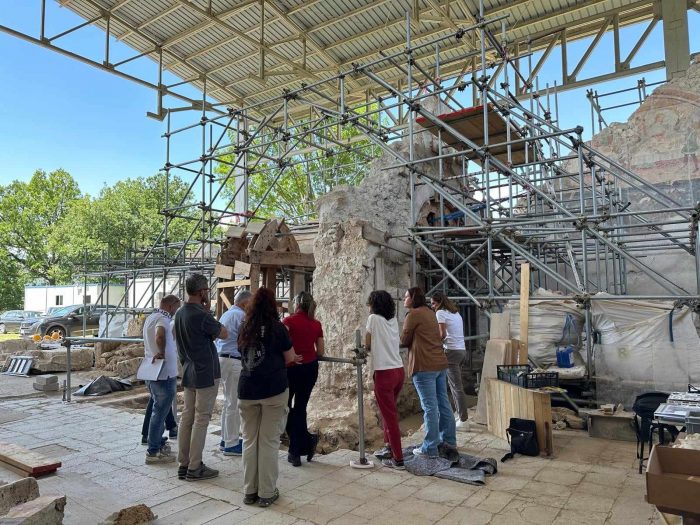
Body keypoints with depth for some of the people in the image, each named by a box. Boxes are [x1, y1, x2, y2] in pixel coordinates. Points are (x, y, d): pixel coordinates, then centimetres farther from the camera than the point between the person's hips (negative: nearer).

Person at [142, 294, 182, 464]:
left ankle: (159, 443, 32)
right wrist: (162, 353, -25)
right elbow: (160, 336, -38)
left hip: (151, 372, 10)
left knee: (159, 409, 20)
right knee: (160, 411, -2)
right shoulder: (163, 318, -18)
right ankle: (153, 452, 5)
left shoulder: (150, 317, 14)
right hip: (164, 373, -10)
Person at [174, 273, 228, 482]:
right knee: (201, 420, 0)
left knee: (187, 417, 13)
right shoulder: (201, 315, -21)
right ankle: (194, 468, 7)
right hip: (206, 373, -9)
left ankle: (184, 464, 20)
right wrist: (209, 312, -6)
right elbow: (224, 334, -9)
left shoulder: (179, 313, 6)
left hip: (189, 372, 9)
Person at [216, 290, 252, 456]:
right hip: (234, 362, -10)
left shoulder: (225, 314, 17)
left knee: (229, 402, 18)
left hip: (222, 359, 10)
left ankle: (226, 439, 27)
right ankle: (231, 445, 4)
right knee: (234, 403, -3)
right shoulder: (241, 315, -13)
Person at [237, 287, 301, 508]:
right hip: (274, 390, -4)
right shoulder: (277, 327, -6)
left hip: (247, 390, 4)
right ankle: (266, 493, 11)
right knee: (269, 440, 4)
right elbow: (290, 358, -2)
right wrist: (287, 358, 23)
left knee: (249, 440, 12)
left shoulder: (244, 328, 6)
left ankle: (249, 491, 21)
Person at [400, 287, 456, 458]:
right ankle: (448, 439, 27)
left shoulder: (413, 314, -9)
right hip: (440, 363, 8)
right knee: (443, 402, 16)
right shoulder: (430, 312, 16)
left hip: (425, 367, -8)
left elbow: (404, 341, -4)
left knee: (429, 407, -5)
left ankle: (430, 448, 1)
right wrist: (415, 340, 11)